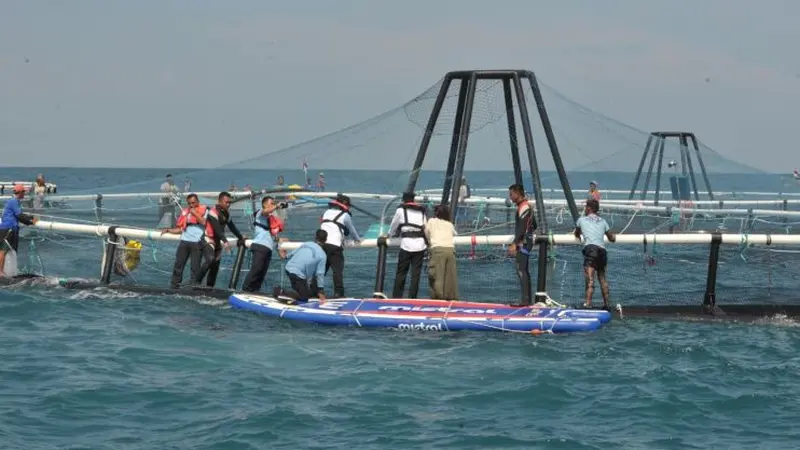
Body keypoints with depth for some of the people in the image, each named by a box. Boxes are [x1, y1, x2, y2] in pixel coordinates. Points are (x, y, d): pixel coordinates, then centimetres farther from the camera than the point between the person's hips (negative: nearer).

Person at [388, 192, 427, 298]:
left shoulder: (401, 209, 7)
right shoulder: (421, 211, 18)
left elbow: (394, 225, 19)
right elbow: (425, 228, 17)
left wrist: (390, 234, 39)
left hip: (406, 243, -3)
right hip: (420, 244, 3)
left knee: (401, 272, 2)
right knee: (416, 273, 3)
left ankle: (396, 296, -1)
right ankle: (412, 297, 0)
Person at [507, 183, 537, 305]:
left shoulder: (523, 207, -15)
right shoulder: (527, 206, 17)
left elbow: (522, 228, -23)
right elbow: (534, 225, 24)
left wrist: (514, 244, -26)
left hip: (523, 242, -11)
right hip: (527, 241, 11)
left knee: (521, 270, -13)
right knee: (524, 271, 14)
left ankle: (525, 300, -17)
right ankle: (527, 299, 17)